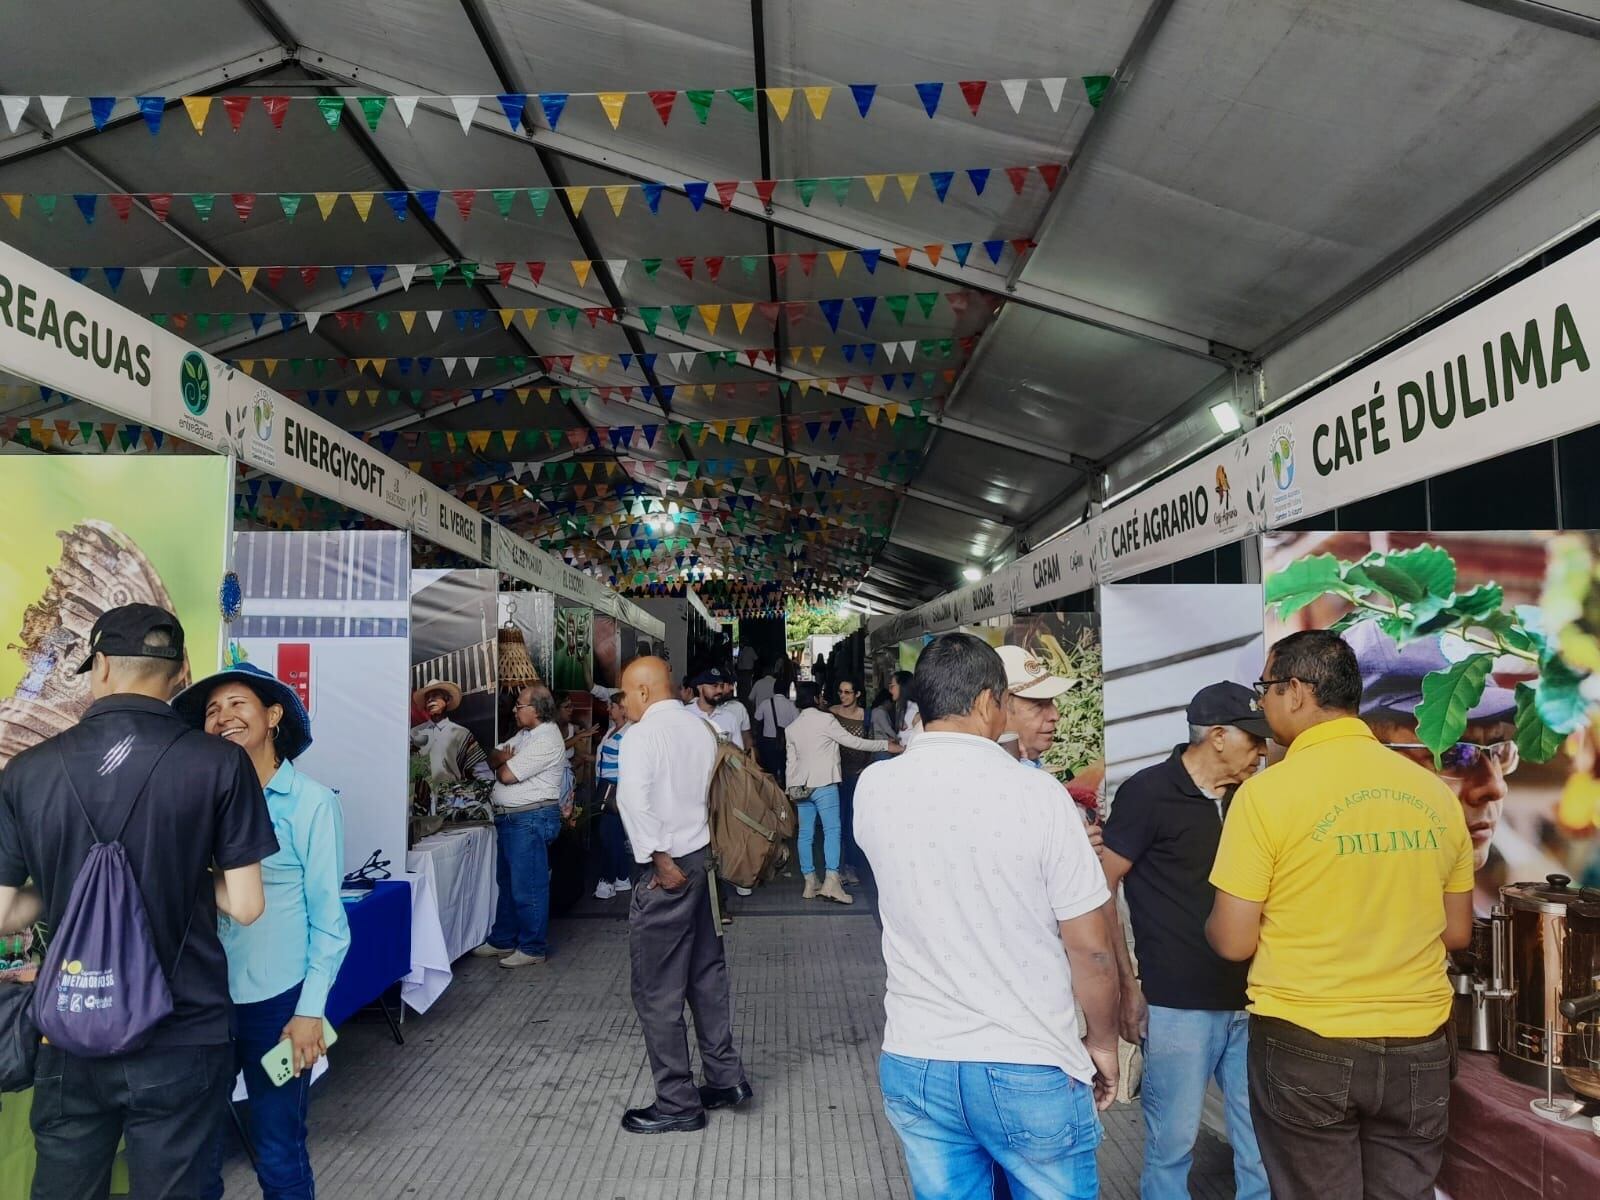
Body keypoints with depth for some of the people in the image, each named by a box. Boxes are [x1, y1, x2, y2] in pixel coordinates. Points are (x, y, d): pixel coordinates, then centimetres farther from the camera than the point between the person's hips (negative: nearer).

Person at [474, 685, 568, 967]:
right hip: (508, 818, 10)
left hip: (531, 820, -10)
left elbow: (507, 775, -20)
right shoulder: (525, 734, 14)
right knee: (507, 882, 19)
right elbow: (493, 758, 14)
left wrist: (503, 764, 2)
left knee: (527, 887, -3)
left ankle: (533, 948, 8)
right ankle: (503, 940, 30)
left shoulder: (546, 740, -19)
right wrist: (504, 758, -8)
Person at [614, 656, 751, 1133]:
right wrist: (694, 854, 10)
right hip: (702, 857, 8)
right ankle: (726, 1077, 28)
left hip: (667, 868, -8)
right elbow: (712, 787, 10)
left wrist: (661, 860, -20)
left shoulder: (642, 734, -13)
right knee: (706, 973, 18)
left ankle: (677, 1104, 13)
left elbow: (635, 799, -27)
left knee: (658, 991, 3)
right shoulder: (700, 727, 9)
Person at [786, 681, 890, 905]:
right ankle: (831, 881, -15)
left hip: (801, 786, 6)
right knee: (832, 830, -6)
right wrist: (885, 745, -2)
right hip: (824, 785, -6)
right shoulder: (825, 719, -6)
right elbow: (853, 742, -7)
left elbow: (791, 762, 15)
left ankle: (810, 883, 9)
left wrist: (791, 788, 20)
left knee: (806, 834, 7)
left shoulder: (791, 727, 14)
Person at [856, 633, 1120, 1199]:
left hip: (913, 1064, 3)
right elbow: (1090, 950, -10)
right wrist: (1102, 1043, 5)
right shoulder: (1036, 793, -17)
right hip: (1030, 1070, -3)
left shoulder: (873, 788, -7)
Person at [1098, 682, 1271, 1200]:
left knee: (1264, 1140, 14)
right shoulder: (1148, 792, -10)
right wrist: (1127, 986, -11)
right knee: (1172, 1144, 6)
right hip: (1178, 1004, -5)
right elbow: (1101, 890, -8)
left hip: (1248, 1001, 6)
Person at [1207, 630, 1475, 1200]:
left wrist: (1210, 923, 9)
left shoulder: (1268, 792, -16)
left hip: (1306, 1047, -4)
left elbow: (1232, 942, -12)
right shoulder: (1434, 791, -1)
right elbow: (1457, 933, 10)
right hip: (1418, 1048, 4)